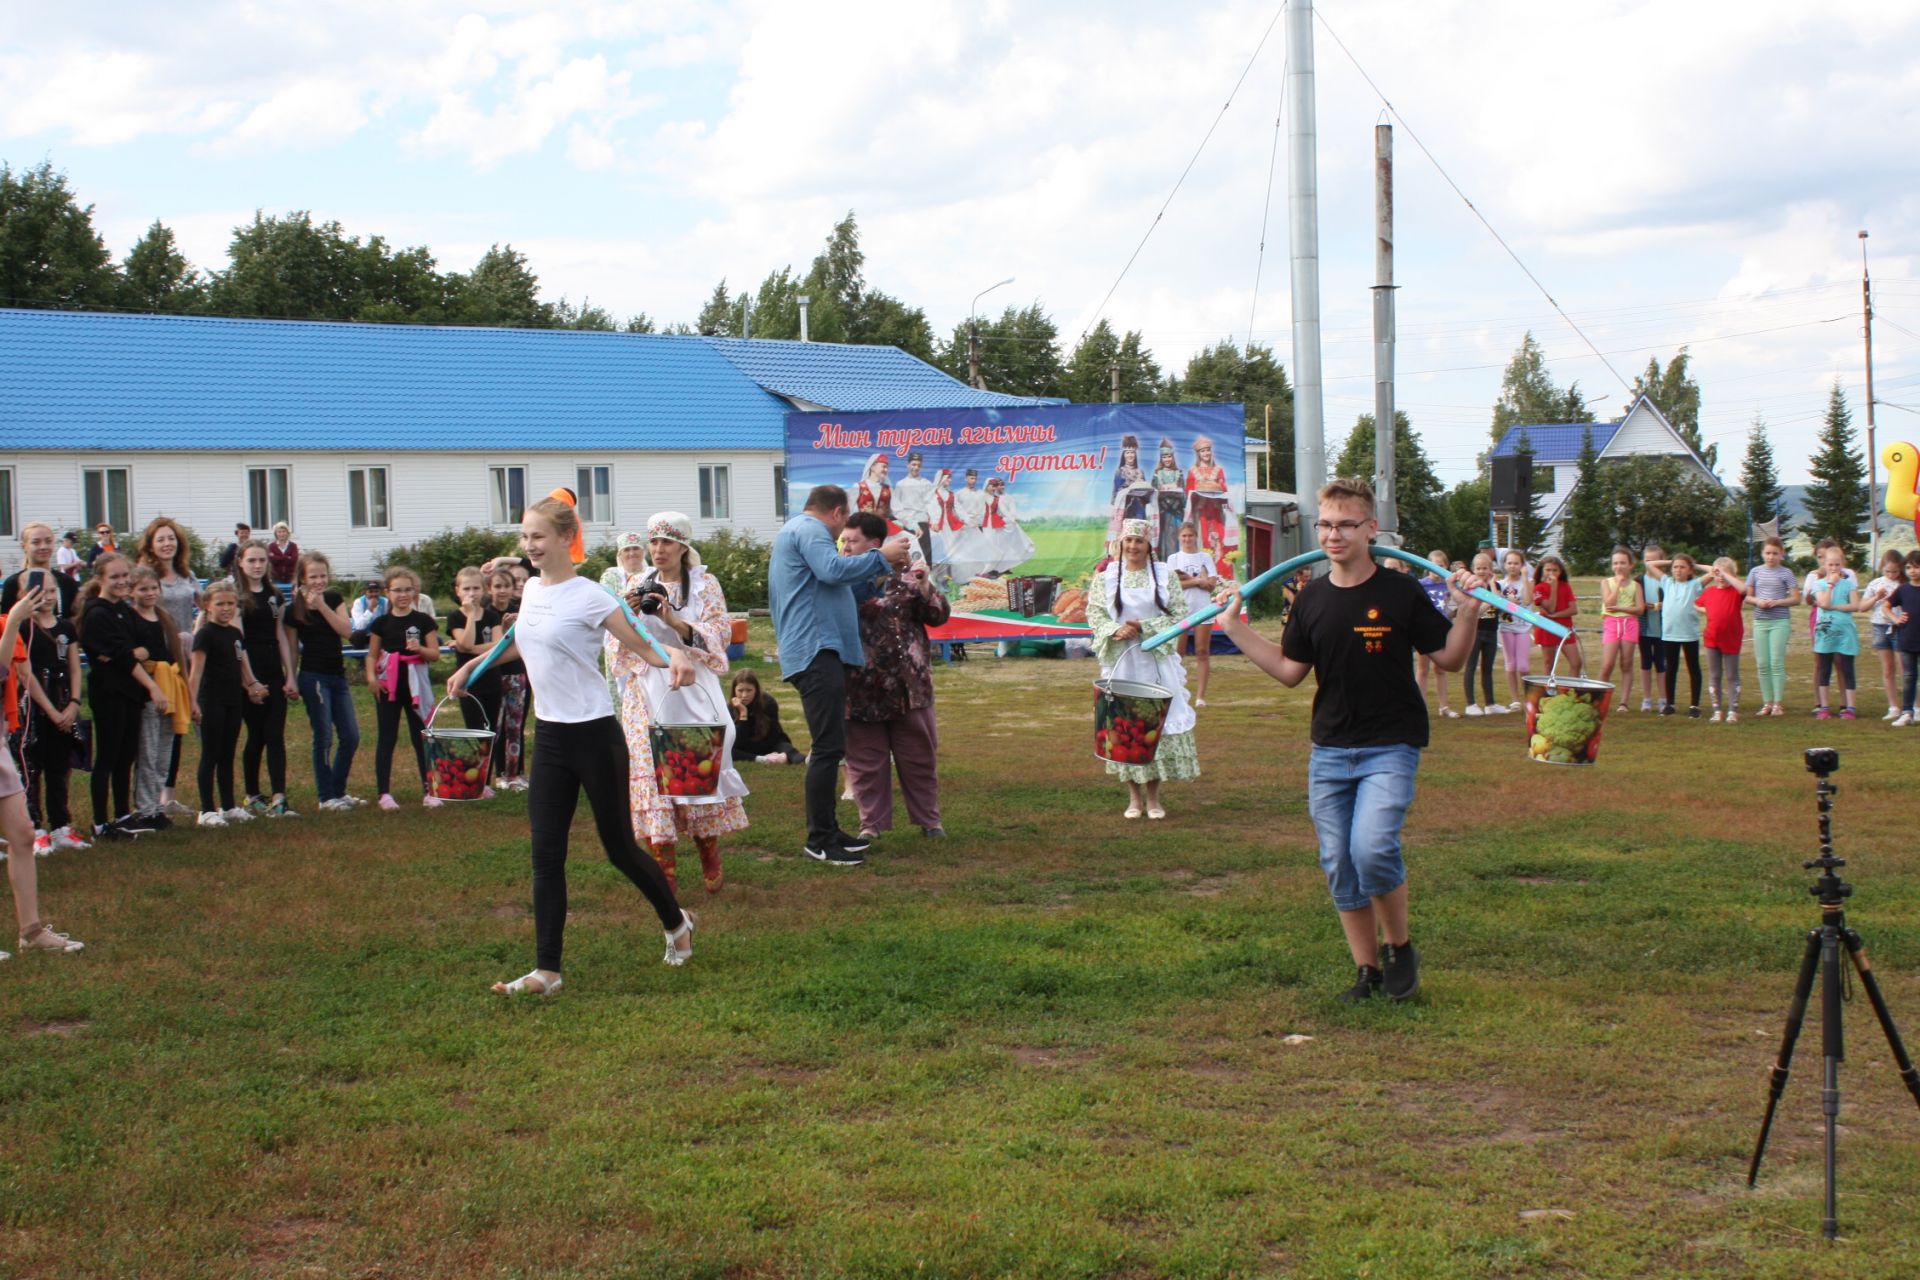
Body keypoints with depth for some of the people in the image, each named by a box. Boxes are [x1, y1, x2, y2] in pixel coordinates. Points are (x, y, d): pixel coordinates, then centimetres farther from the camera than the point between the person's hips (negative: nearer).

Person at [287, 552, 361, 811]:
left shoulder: (334, 599, 7)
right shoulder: (294, 609, -4)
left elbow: (347, 630, -7)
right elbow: (292, 649, -1)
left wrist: (322, 605, -12)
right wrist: (291, 680, -5)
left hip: (337, 675, 5)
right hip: (313, 677, -5)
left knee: (351, 736, 6)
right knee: (324, 737, -5)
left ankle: (338, 791, 20)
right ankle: (326, 797, 4)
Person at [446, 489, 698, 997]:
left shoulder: (588, 597, -15)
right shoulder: (532, 589, 6)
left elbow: (645, 646, -16)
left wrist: (676, 659, -37)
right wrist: (471, 666, 29)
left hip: (594, 735, -6)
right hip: (550, 737, 7)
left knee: (619, 846, 6)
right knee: (546, 855, 1)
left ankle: (676, 922, 32)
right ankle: (546, 970, 2)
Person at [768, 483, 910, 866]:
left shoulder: (797, 530, 27)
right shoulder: (809, 529, -6)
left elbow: (839, 591, 28)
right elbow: (833, 570, -24)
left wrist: (880, 571, 23)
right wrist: (881, 557, -14)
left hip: (819, 652, 12)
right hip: (817, 651, -12)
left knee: (830, 747, 17)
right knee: (829, 748, -12)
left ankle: (828, 830, 23)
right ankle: (819, 840, -10)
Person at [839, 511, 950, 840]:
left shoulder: (904, 576, 0)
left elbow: (940, 615, 1)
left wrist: (925, 590, -16)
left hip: (907, 686, -1)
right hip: (860, 691, 1)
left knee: (920, 757, 8)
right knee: (865, 762, 6)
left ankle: (929, 819, 21)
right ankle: (871, 823, 18)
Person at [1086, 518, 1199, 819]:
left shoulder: (1165, 575, 3)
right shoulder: (1105, 577, 5)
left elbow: (1179, 614, -1)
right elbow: (1094, 613, 3)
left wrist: (1144, 628, -13)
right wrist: (1115, 630, -16)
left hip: (1156, 660, 0)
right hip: (1120, 661, 0)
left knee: (1157, 722, -1)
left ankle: (1153, 798, 8)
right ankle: (1134, 797, 11)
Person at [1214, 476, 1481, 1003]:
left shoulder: (1401, 593, -6)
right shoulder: (1312, 598, 6)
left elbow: (1450, 658, 0)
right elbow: (1290, 671, 11)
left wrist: (1469, 611, -16)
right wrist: (1236, 628, 8)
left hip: (1391, 747, -5)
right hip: (1329, 750, 5)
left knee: (1372, 849, -22)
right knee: (1340, 865, 6)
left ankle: (1400, 946, 3)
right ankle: (1367, 971, 20)